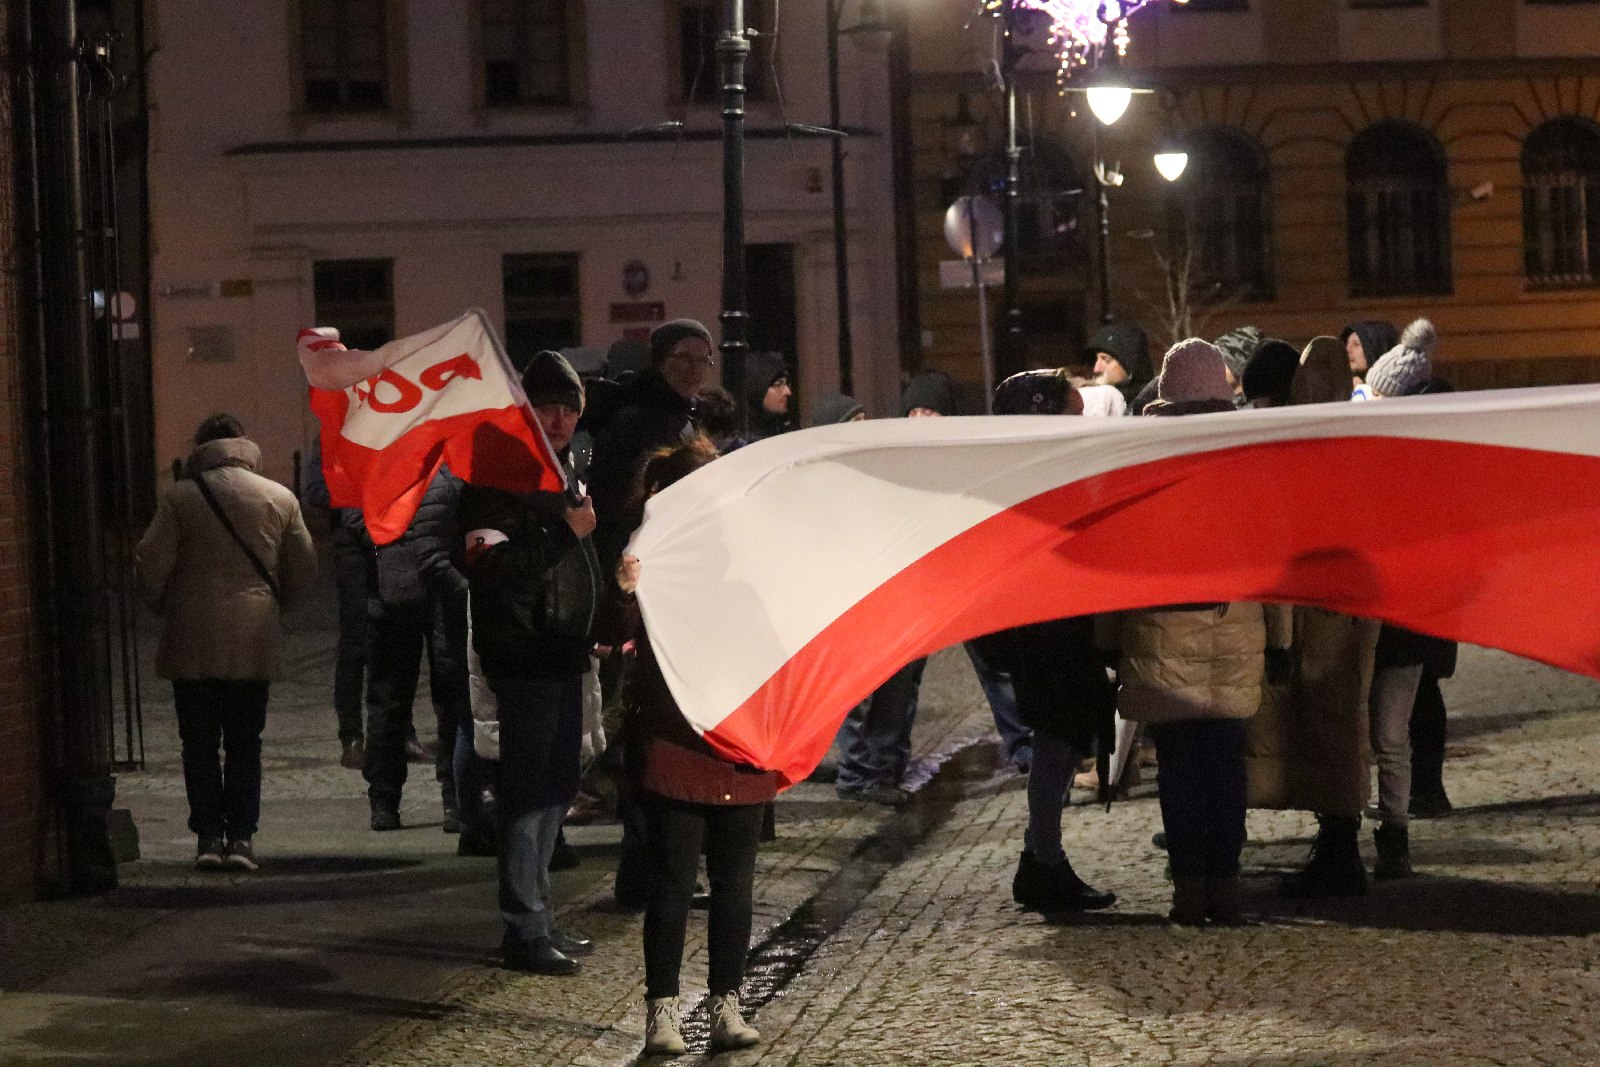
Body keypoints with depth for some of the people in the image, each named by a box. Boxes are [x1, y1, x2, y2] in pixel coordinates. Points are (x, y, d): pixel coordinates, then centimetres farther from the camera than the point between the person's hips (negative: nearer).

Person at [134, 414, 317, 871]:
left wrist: (163, 606, 12)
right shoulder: (280, 498, 3)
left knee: (200, 743, 7)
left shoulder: (180, 498, -4)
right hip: (255, 642, 2)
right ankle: (241, 835, 1)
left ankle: (208, 835, 3)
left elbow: (150, 565, -7)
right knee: (244, 743, 8)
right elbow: (304, 568, 5)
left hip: (193, 641, -2)